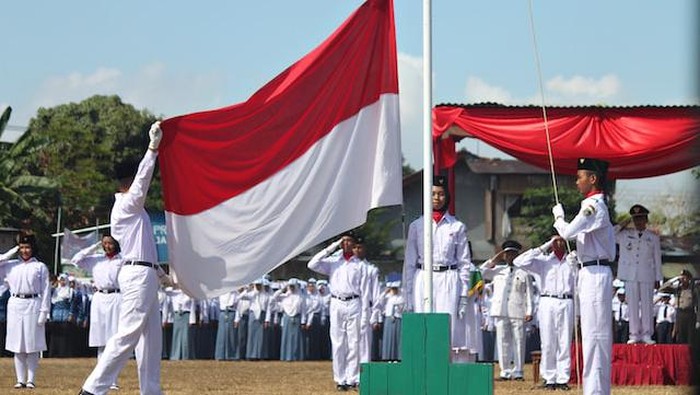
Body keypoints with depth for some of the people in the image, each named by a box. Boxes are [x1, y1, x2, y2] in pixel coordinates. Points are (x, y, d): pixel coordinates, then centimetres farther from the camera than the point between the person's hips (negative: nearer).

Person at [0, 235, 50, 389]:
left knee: (32, 346, -1)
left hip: (32, 305, -3)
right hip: (15, 305, 3)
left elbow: (45, 291, 1)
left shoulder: (40, 267, 4)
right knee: (17, 346, 4)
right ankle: (20, 379, 8)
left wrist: (44, 312, -6)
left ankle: (31, 380, 4)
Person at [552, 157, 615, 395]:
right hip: (592, 273, 10)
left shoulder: (593, 205, -14)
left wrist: (558, 216, -1)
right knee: (597, 333, 11)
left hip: (594, 274, -10)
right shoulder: (598, 204, 17)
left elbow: (568, 232, -18)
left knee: (594, 333, -11)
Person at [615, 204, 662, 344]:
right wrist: (621, 226, 2)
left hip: (647, 276, -1)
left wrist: (658, 278, 5)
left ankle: (647, 335, 5)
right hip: (630, 275, 1)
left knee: (647, 305, -1)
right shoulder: (625, 234, 9)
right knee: (632, 305, 1)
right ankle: (634, 334, 6)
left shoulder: (653, 238, 7)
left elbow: (657, 259, 8)